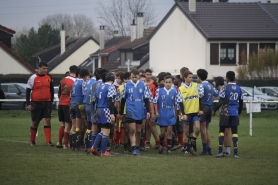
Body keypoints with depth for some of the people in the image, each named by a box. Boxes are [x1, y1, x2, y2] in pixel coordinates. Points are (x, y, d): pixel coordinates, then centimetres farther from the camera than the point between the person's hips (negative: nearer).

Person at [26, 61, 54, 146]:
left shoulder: (49, 77, 6)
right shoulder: (33, 78, -5)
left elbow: (51, 89, 17)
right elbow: (28, 91, -3)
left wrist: (51, 101, 12)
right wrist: (28, 104, -7)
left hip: (47, 103, 2)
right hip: (36, 103, -2)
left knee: (47, 120, -9)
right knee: (35, 122, 7)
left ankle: (48, 141, -12)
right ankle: (32, 141, 22)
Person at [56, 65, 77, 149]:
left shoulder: (62, 80, 7)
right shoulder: (74, 81, -13)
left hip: (61, 104, 6)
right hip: (69, 105, -6)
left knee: (63, 124, 18)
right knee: (68, 125, -1)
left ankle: (59, 142, 13)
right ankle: (66, 145, -1)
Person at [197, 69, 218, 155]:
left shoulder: (202, 85, -12)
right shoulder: (210, 85, 12)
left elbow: (201, 94, -29)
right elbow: (216, 95, 19)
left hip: (204, 107, -8)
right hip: (210, 107, 8)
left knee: (203, 129, -3)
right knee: (206, 129, 14)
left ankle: (205, 149, -4)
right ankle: (209, 149, 12)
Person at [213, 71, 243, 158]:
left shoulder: (225, 88, -8)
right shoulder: (238, 88, 8)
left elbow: (221, 102, -11)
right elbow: (241, 103, 13)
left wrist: (214, 111, 0)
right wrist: (239, 113, 24)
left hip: (225, 112, -4)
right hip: (235, 113, 4)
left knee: (221, 131, 7)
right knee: (234, 132, 5)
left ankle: (220, 151, 0)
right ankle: (235, 153, 1)